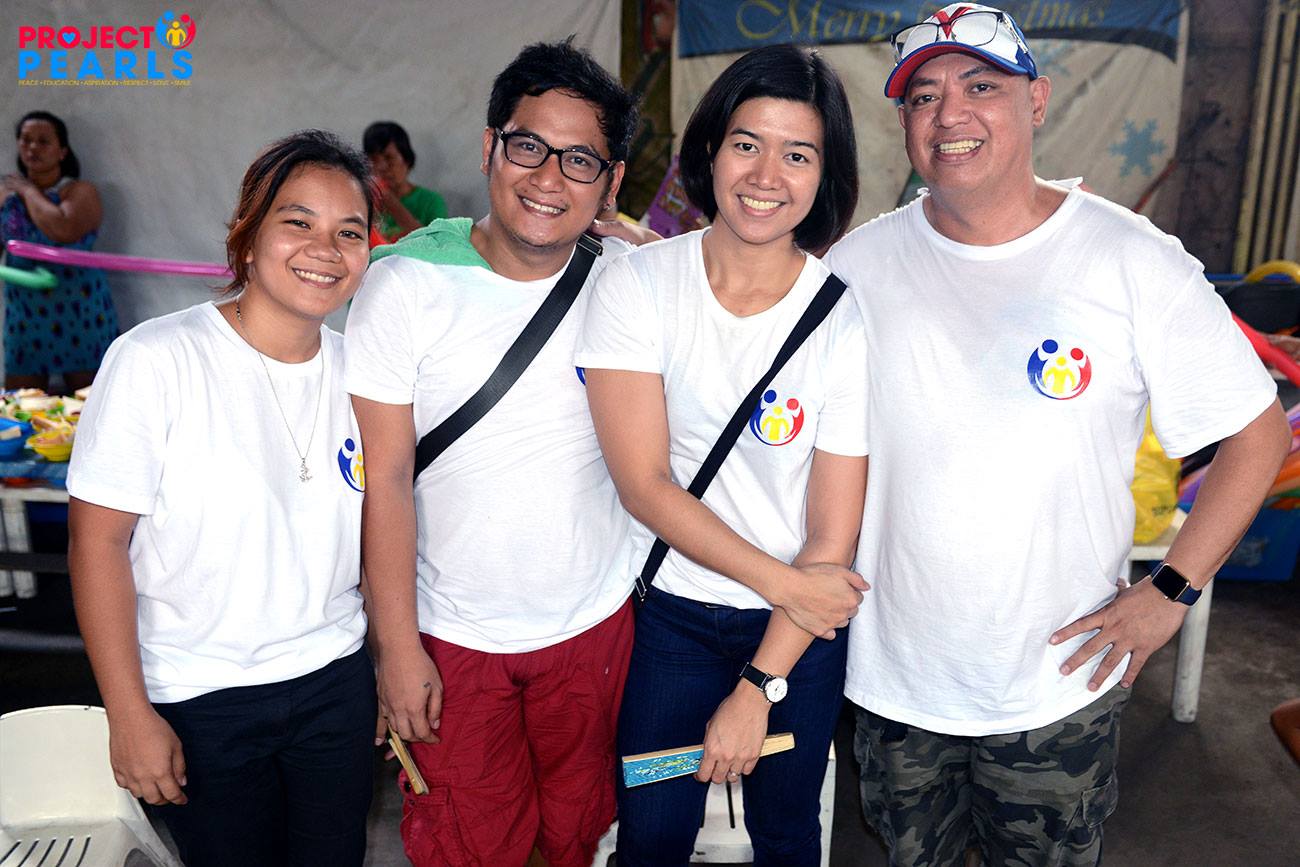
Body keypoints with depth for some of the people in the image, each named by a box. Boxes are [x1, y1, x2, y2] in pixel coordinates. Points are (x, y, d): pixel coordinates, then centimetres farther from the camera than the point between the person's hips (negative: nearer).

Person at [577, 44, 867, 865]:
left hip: (807, 617, 0)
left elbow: (833, 536, -12)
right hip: (672, 610, 1)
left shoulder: (848, 320, -14)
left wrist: (756, 690, -12)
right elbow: (643, 484, -15)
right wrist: (781, 582, -16)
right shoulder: (637, 286, -12)